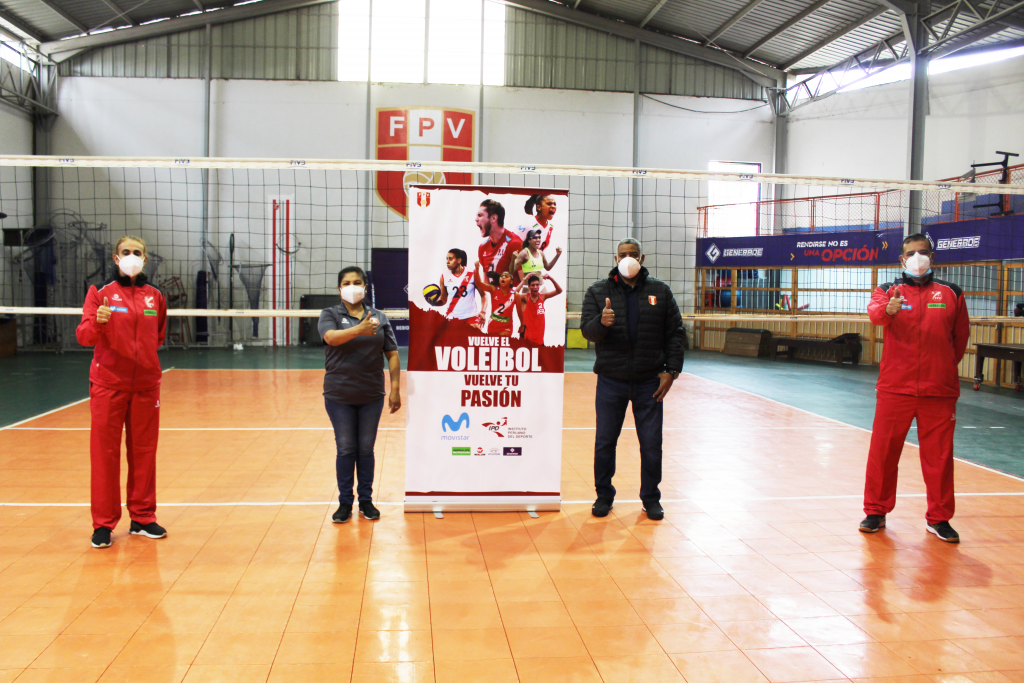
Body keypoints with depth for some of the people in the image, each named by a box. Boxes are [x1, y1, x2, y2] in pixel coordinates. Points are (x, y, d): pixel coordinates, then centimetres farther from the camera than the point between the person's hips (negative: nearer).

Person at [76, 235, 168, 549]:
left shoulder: (155, 296, 8)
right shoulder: (102, 293, -1)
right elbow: (84, 336, -11)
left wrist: (144, 355, 9)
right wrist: (97, 323, -30)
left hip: (146, 385, 3)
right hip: (109, 384, -3)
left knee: (144, 451, 7)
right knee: (105, 452, 0)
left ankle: (142, 517, 18)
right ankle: (103, 523, 9)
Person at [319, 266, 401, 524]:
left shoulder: (379, 317, 7)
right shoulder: (330, 315, 1)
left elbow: (392, 355, 5)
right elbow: (331, 337, -21)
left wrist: (395, 390, -3)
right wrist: (359, 329, -37)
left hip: (372, 396, 1)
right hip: (339, 396, -1)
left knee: (366, 449, 9)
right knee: (345, 449, 5)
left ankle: (366, 500, 21)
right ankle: (345, 503, 17)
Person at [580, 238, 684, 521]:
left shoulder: (660, 291, 5)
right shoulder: (598, 291, 3)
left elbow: (675, 333, 7)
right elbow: (587, 330, -5)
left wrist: (671, 370, -1)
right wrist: (601, 322, -28)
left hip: (649, 381, 1)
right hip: (611, 381, 0)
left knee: (651, 443, 5)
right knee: (604, 441, 5)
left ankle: (651, 497, 21)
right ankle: (604, 495, 22)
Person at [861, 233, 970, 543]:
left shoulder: (951, 293, 8)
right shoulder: (889, 290, 5)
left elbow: (961, 336, 16)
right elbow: (874, 311, -18)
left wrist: (944, 367, 14)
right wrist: (888, 309, -39)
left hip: (939, 390, 1)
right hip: (895, 388, -1)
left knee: (939, 456, 5)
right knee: (883, 451, 4)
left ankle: (939, 518, 19)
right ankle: (876, 512, 18)